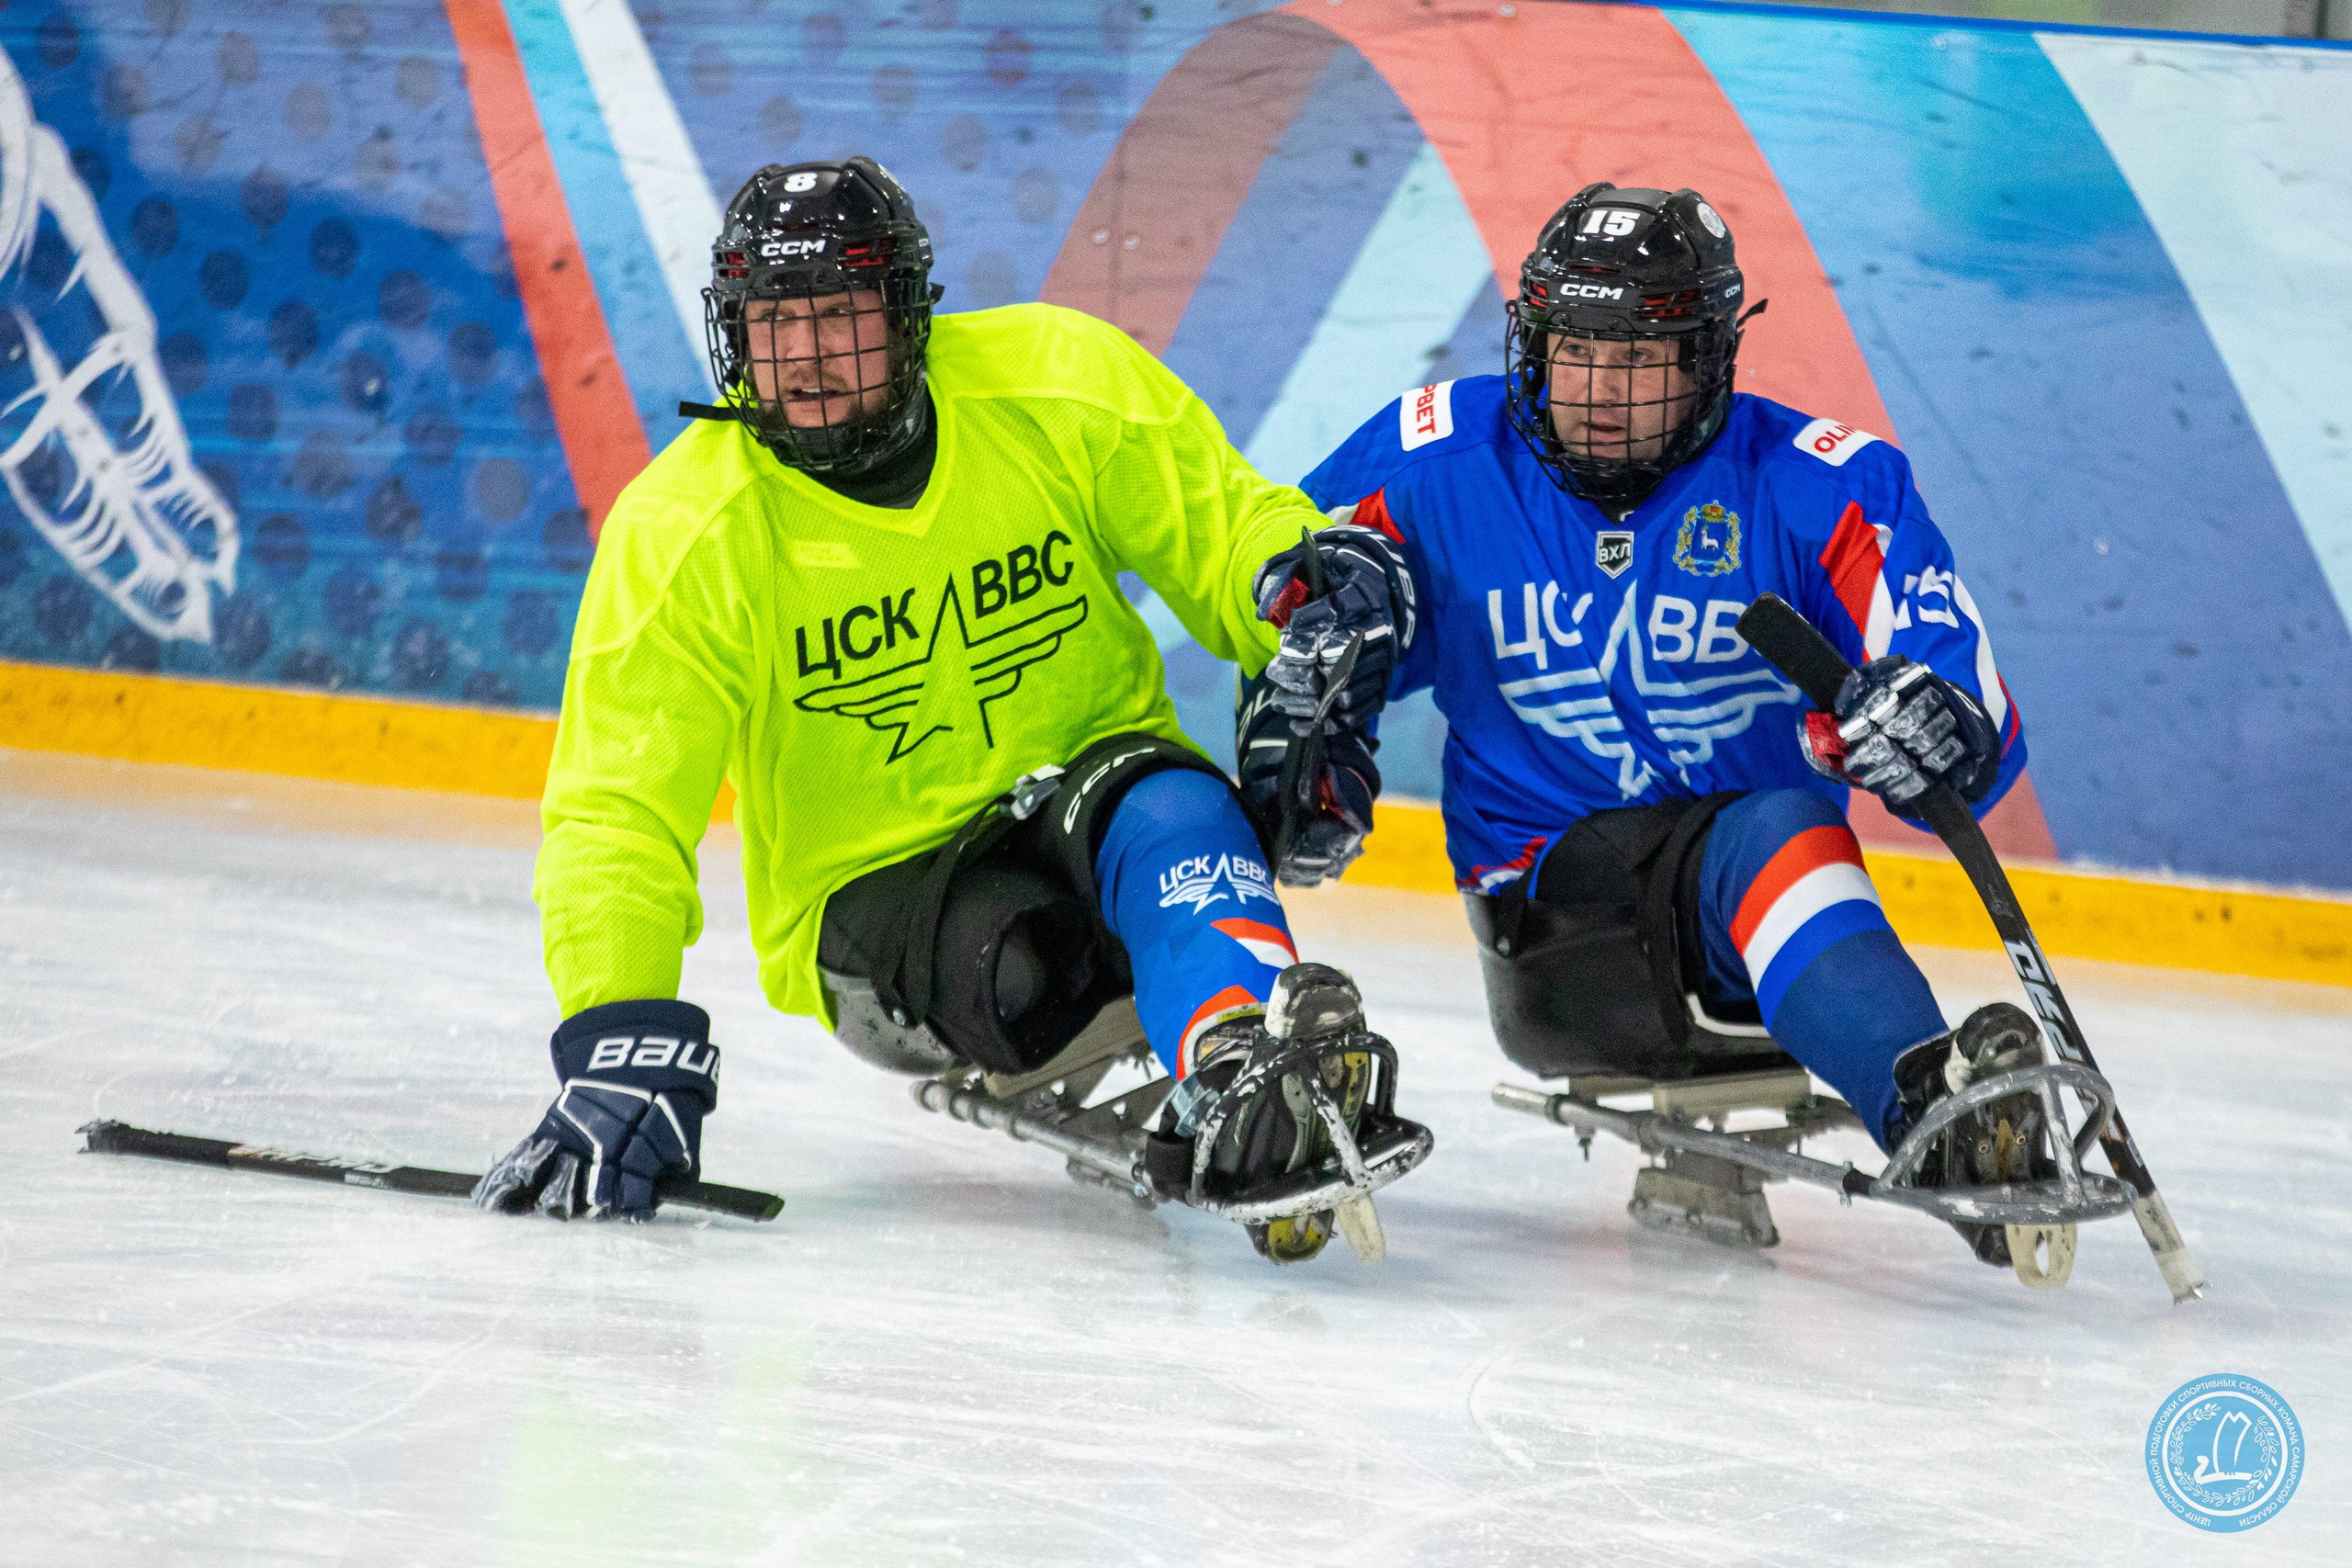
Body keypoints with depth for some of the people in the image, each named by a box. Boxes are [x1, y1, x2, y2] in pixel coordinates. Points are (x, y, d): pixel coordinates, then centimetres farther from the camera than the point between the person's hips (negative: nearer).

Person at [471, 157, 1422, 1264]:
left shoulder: (1061, 385, -12)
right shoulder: (683, 532, -15)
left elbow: (1233, 540, -2)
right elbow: (616, 813, -17)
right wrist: (619, 1039, -31)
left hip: (1092, 797, 0)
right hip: (874, 887, 0)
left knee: (1168, 808, -35)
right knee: (1004, 961, -35)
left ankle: (1246, 1076, -56)